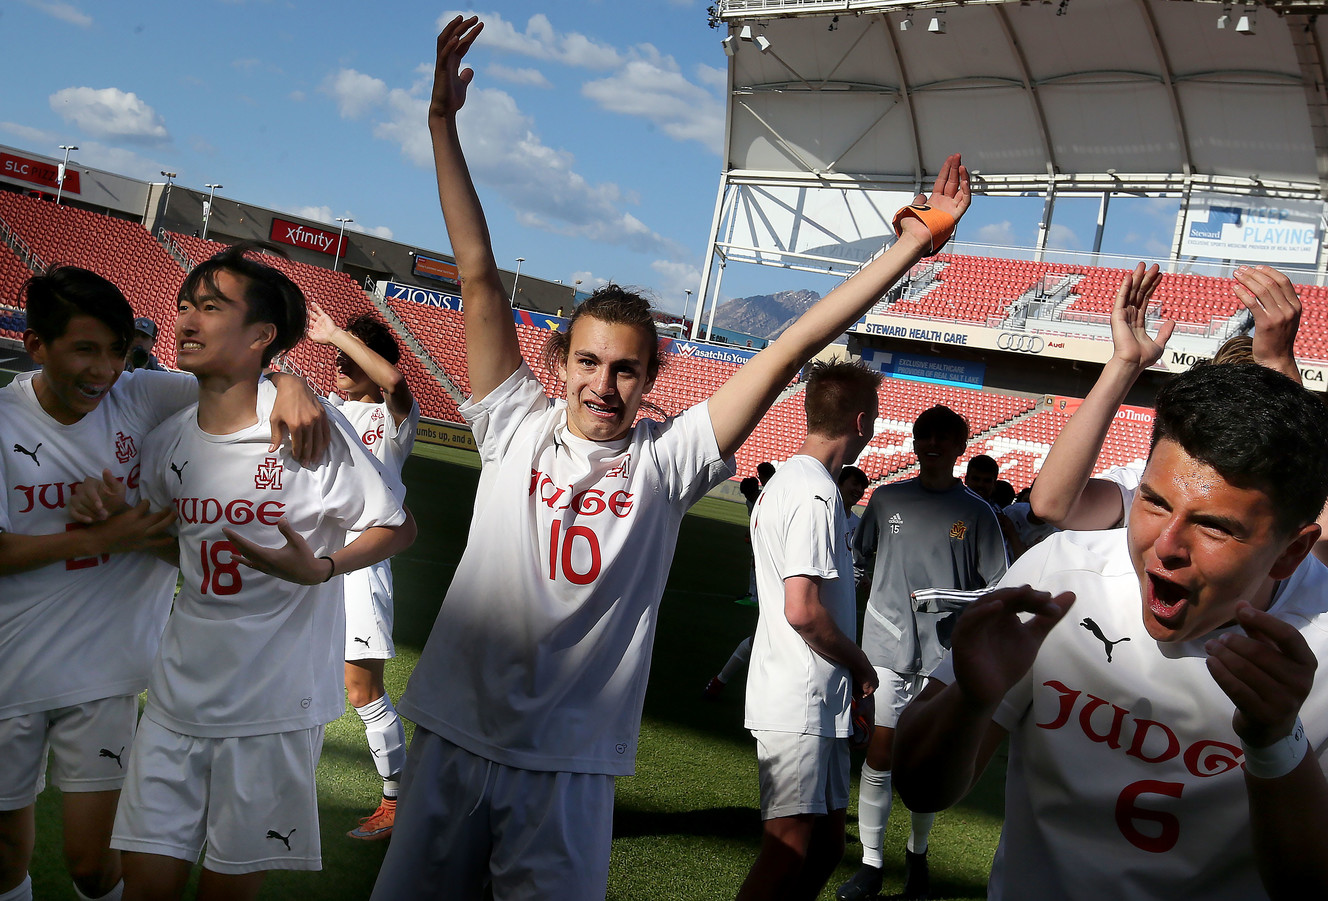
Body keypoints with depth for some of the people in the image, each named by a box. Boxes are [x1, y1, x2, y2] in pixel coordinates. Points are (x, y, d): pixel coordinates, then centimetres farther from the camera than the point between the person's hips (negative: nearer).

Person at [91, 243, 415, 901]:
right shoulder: (168, 441, 5)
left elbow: (399, 527, -6)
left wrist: (318, 568, -22)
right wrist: (111, 508, 1)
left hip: (274, 704, -5)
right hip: (180, 693, 5)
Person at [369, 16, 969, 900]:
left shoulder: (666, 458, -3)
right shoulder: (517, 425, 0)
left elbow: (790, 351, -6)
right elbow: (480, 276, -3)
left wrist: (913, 244, -7)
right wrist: (443, 121, -4)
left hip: (567, 763, -1)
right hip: (452, 734, 2)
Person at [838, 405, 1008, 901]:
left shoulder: (976, 512, 3)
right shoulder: (886, 499, 8)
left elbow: (995, 587, 4)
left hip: (945, 654, -1)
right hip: (886, 645, 1)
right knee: (878, 757, -2)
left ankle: (917, 853, 28)